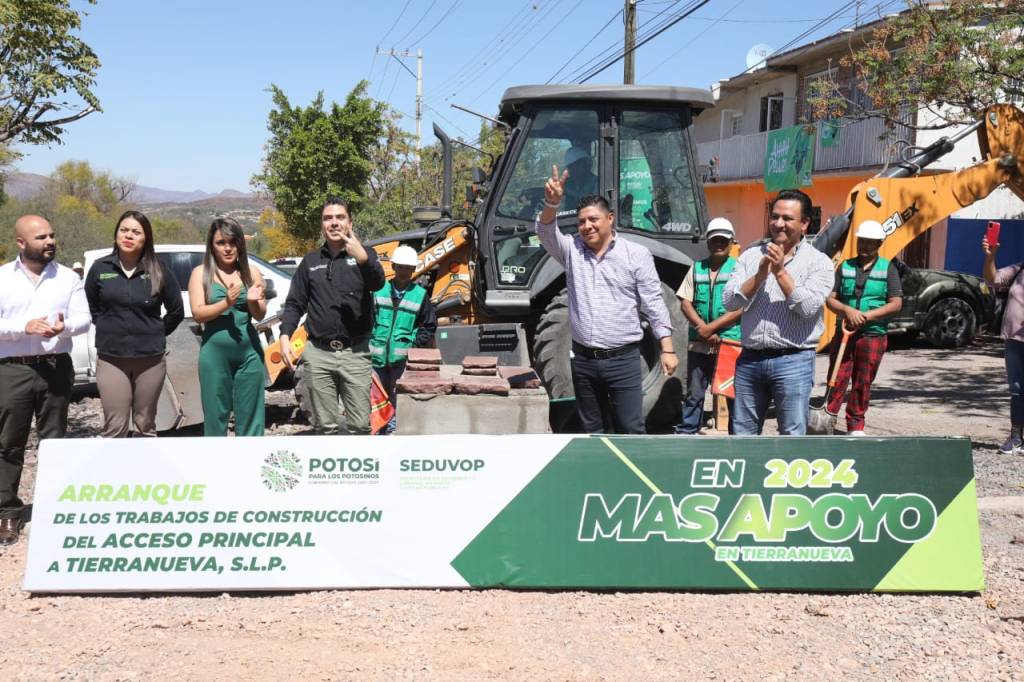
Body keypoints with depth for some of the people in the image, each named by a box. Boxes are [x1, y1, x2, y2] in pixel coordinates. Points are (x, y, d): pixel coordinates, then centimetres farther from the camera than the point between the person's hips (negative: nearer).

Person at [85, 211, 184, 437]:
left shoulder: (159, 272, 0)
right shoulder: (100, 268, 2)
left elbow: (176, 311, 10)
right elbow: (91, 307, 16)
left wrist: (156, 333, 7)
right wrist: (108, 328, 9)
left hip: (150, 359, 0)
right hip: (111, 359, 0)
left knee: (146, 426, 11)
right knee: (115, 428, -3)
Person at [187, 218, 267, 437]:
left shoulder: (251, 272, 7)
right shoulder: (201, 273, 2)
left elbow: (260, 315, 5)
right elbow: (198, 314, -6)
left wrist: (253, 301, -18)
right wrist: (226, 303, -22)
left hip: (249, 351, 2)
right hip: (214, 353, -1)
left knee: (250, 416, 4)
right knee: (215, 415, 4)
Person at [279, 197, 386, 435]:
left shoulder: (365, 254, 4)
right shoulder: (311, 261, 12)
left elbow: (378, 283, -16)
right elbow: (295, 303, 13)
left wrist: (363, 259, -36)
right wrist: (285, 336, -2)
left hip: (355, 353, -2)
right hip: (318, 353, 2)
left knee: (360, 425, -3)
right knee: (324, 425, 7)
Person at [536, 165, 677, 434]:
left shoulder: (637, 255, 0)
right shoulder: (572, 251, 8)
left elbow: (654, 305, -2)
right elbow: (546, 232, -11)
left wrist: (667, 349, -7)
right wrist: (552, 203, -31)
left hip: (623, 359, -3)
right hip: (583, 359, 4)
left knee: (631, 430, -3)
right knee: (591, 430, 13)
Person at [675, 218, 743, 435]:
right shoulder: (697, 268, 11)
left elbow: (741, 307, -8)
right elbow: (685, 302, 6)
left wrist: (711, 327, -14)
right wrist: (702, 328, -10)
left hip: (731, 343, -3)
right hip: (699, 344, 3)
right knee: (694, 394, 8)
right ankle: (685, 433, 14)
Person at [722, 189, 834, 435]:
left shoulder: (819, 262, -1)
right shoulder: (751, 255, 8)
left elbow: (808, 307, -15)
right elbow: (729, 301, -1)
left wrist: (780, 271, -15)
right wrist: (760, 275, -13)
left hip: (793, 361, -4)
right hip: (750, 359, 4)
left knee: (792, 435, 1)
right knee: (742, 433, 11)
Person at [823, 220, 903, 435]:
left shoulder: (888, 269, 4)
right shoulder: (845, 267, 9)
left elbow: (896, 304, -4)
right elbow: (830, 299, 4)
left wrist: (867, 316, -15)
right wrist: (847, 310, -16)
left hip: (873, 335, -1)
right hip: (844, 332, 1)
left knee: (863, 383, 6)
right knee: (837, 380, -3)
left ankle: (856, 426, 16)